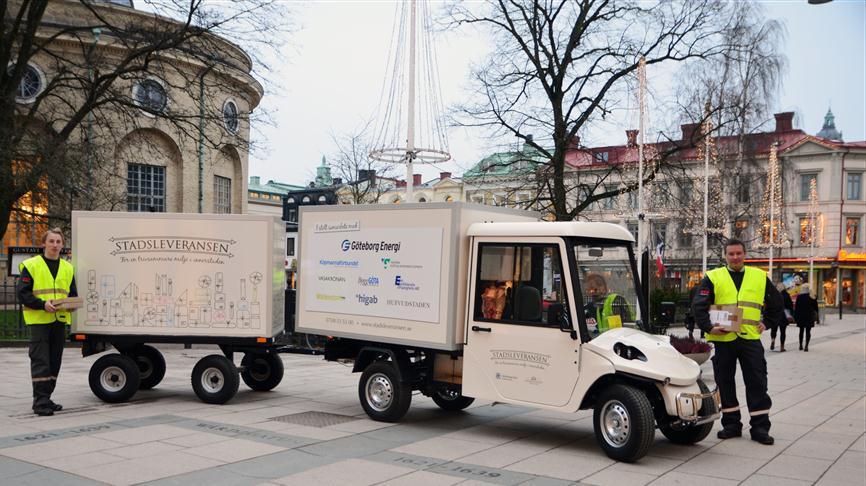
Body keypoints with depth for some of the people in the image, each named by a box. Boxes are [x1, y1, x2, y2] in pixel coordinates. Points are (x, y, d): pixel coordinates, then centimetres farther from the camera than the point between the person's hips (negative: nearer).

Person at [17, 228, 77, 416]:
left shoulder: (68, 268, 14)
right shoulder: (31, 265, -1)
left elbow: (73, 294, 17)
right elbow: (22, 293, -7)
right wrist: (43, 304, -21)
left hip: (60, 320, 5)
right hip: (39, 321, -5)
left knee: (54, 362, 9)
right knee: (40, 361, -8)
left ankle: (45, 399, 20)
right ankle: (40, 401, -5)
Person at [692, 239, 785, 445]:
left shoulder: (760, 277, 10)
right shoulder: (713, 277, 3)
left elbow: (776, 303, 20)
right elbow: (698, 306, -2)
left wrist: (766, 322, 11)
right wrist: (708, 327, -11)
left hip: (751, 338, 1)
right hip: (723, 339, -1)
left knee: (757, 383, 0)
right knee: (725, 382, 6)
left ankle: (760, 427, 7)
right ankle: (731, 424, 19)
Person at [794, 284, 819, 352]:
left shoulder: (799, 297, -6)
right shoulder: (813, 297, -3)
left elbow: (796, 308, -5)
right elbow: (816, 307, 3)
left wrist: (795, 317, 1)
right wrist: (816, 316, 13)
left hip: (801, 316, 0)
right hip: (810, 316, 0)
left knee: (801, 331, 13)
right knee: (808, 331, 1)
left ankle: (801, 345, 19)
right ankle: (806, 346, -10)